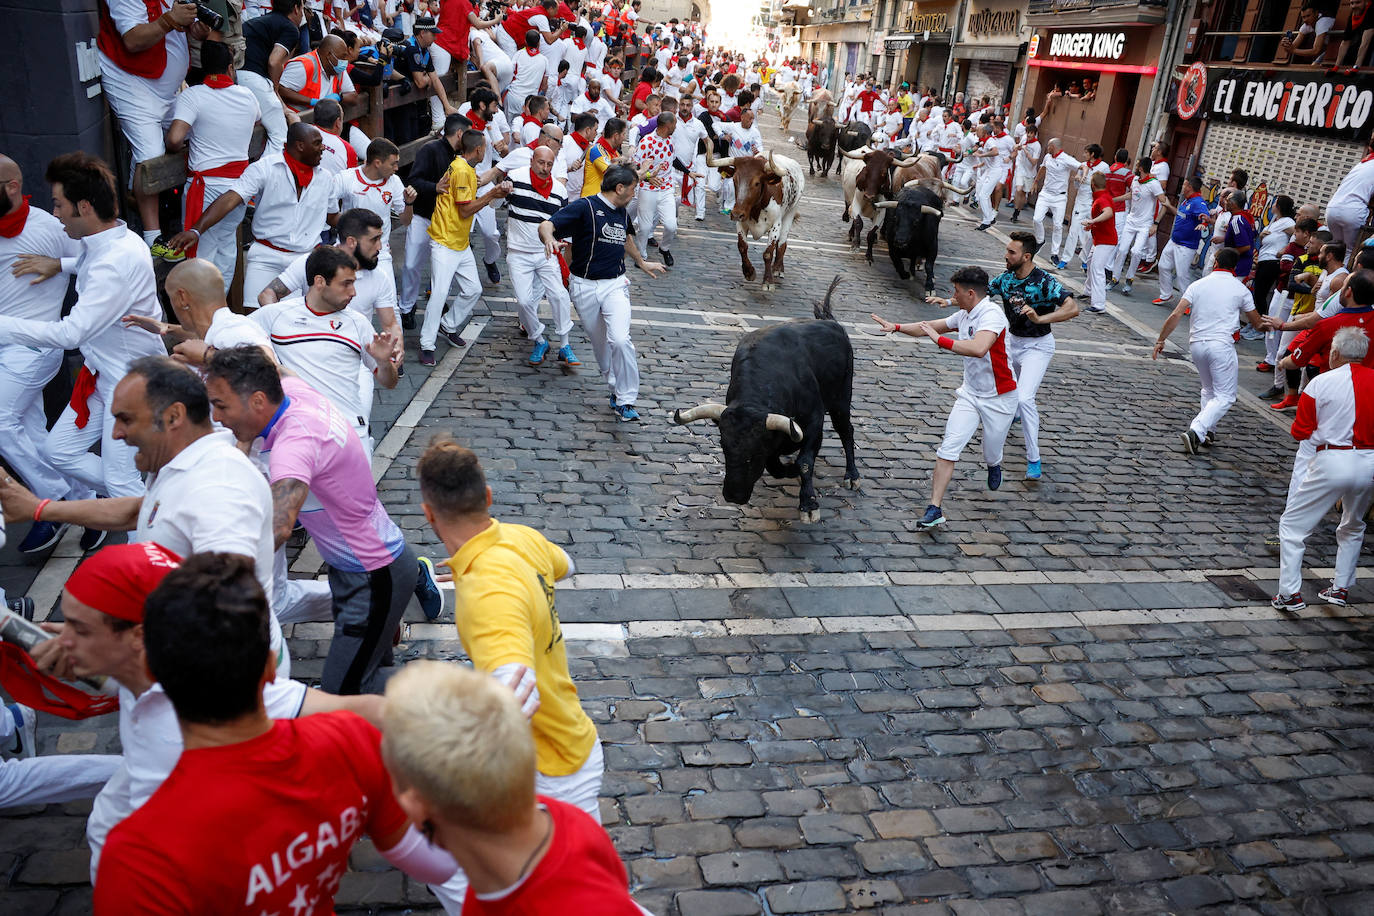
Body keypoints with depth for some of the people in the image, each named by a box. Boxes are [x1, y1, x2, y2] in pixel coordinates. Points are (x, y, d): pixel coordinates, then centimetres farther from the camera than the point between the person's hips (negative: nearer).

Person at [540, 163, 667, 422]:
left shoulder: (621, 213, 11)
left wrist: (642, 263, 46)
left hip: (615, 285, 3)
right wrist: (549, 238, -43)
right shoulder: (585, 207, -9)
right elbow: (545, 225, -19)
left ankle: (625, 400, -9)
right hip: (584, 287, -3)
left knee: (619, 340, -18)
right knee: (600, 344, 9)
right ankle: (616, 388, 30)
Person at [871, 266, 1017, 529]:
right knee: (949, 448, -9)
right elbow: (929, 327, 19)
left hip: (999, 398, -6)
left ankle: (994, 465, 50)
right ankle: (935, 509, -8)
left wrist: (940, 339, -36)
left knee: (991, 456, 11)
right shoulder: (965, 315, 3)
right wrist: (896, 327, 12)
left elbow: (978, 348, -42)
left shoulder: (992, 315, -23)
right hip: (970, 393, 6)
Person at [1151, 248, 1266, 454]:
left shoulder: (1197, 285, 7)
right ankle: (1195, 432, -19)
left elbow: (1176, 315, -3)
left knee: (1208, 389, 23)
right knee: (1224, 396, -1)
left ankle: (1208, 431, 16)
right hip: (1222, 344, -4)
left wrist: (1161, 340, 3)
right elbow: (1256, 322, 13)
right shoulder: (1240, 288, 4)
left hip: (1196, 344, 4)